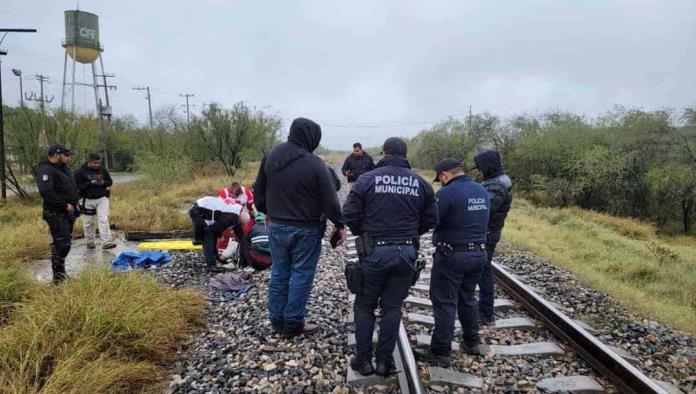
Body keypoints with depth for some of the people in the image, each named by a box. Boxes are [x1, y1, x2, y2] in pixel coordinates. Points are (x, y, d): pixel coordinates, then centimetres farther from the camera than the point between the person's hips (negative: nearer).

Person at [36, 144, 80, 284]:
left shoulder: (64, 168, 16)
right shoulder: (46, 170, -15)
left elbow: (72, 188, 26)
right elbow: (46, 192, -27)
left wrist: (74, 202, 12)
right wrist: (64, 205, -21)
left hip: (68, 212, 10)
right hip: (56, 214, -10)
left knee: (65, 243, 16)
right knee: (62, 245, -9)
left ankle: (61, 272, 28)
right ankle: (58, 277, -1)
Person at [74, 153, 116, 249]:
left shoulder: (103, 170, 4)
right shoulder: (80, 172, -7)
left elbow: (110, 182, 11)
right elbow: (77, 185, -11)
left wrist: (103, 182, -11)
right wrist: (91, 183, -21)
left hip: (102, 198, 2)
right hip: (87, 200, -2)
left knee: (104, 220, -8)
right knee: (88, 223, 8)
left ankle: (106, 242, -10)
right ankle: (90, 242, 24)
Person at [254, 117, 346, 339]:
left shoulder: (270, 157, 1)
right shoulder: (314, 163, -17)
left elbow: (259, 192, 10)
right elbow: (330, 200, -13)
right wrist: (339, 224, 1)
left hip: (276, 227, 6)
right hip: (305, 230, -6)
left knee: (279, 273, 15)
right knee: (301, 276, 5)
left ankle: (277, 320, 24)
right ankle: (293, 324, 13)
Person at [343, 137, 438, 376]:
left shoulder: (367, 179, -8)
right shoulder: (421, 183, 2)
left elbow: (350, 214, -8)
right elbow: (430, 220, 4)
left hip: (375, 251, -2)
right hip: (407, 252, 3)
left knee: (365, 306, 14)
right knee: (392, 308, 14)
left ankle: (364, 360, 20)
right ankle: (384, 361, 21)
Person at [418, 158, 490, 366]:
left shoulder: (447, 192, -18)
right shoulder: (482, 191, 7)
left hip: (452, 256, -7)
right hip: (478, 253, 7)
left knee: (445, 303, 1)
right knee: (467, 299, 22)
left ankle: (441, 352, 7)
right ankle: (471, 342, 33)